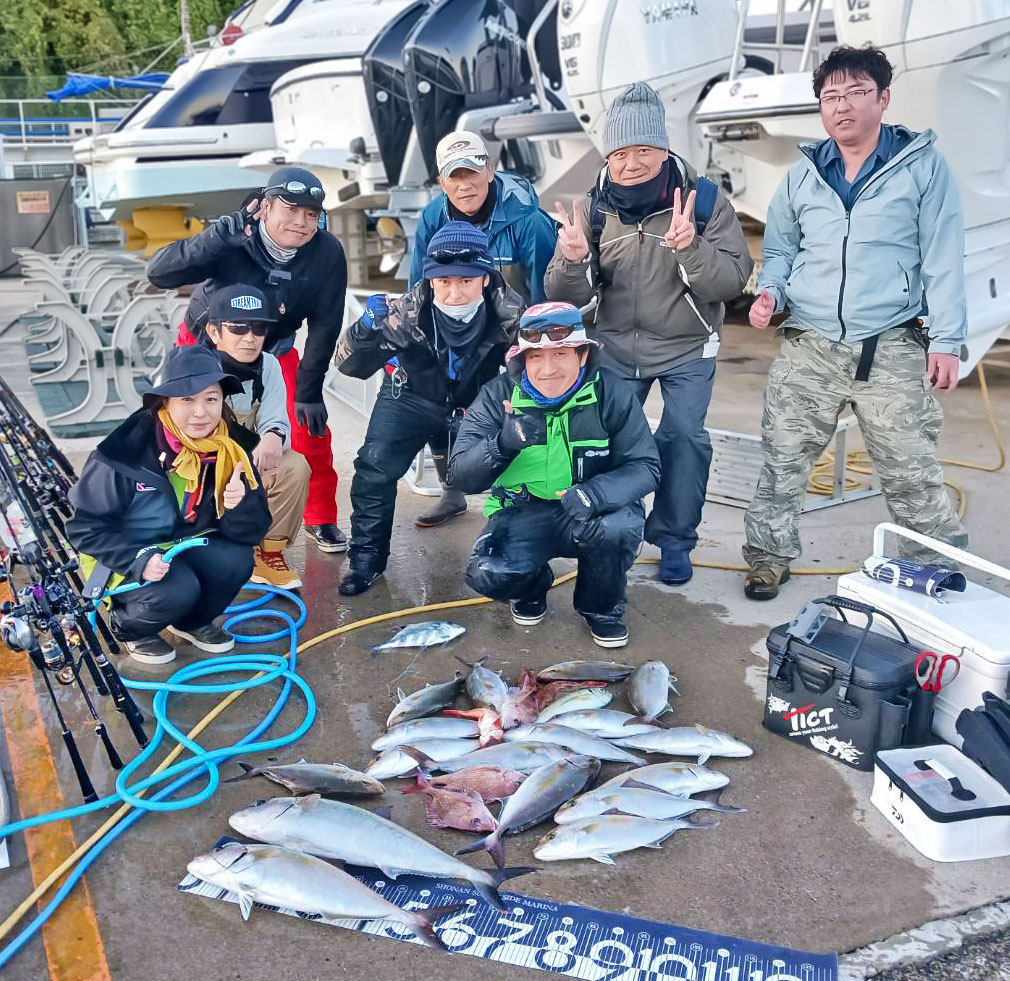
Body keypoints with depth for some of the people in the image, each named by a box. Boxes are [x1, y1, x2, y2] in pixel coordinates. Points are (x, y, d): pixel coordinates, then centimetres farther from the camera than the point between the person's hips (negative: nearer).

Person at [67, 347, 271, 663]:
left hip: (186, 545, 4)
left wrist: (241, 503, -33)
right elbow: (86, 526, -16)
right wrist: (137, 560, -31)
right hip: (125, 556, -4)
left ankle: (193, 622, 9)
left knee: (236, 560, -22)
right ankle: (129, 626, 6)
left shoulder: (231, 449, -14)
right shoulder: (127, 450, -26)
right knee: (178, 590, -29)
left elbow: (252, 533, -11)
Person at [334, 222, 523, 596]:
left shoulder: (507, 312, -26)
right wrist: (366, 328, -45)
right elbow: (351, 366, -23)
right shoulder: (409, 312, -27)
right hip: (412, 399, -1)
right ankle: (367, 554, 2)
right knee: (375, 463, -18)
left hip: (477, 405, 1)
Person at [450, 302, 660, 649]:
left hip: (589, 515, 0)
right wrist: (503, 444, -35)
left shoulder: (612, 393, -11)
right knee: (488, 574, -27)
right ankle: (531, 589, 14)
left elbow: (645, 466, -14)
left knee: (619, 526, -33)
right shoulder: (498, 396, -10)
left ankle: (602, 607, 1)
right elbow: (461, 475, -13)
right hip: (523, 513, 0)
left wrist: (594, 493, -35)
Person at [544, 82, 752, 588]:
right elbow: (568, 298, -6)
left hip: (687, 351, -2)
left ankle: (673, 539, 14)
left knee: (684, 437, -7)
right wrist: (573, 261, -28)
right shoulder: (594, 208, -6)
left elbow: (732, 281, -19)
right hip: (616, 349, 2)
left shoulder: (705, 199, -13)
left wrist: (688, 247, -36)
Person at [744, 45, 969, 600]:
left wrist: (946, 341, -6)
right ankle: (769, 555, 20)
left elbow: (943, 261, 0)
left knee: (910, 472, 2)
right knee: (782, 460, 3)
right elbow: (779, 251, 18)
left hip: (891, 350, -2)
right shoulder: (803, 175, 11)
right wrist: (770, 293, -3)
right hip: (808, 347, 3)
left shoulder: (922, 167, 2)